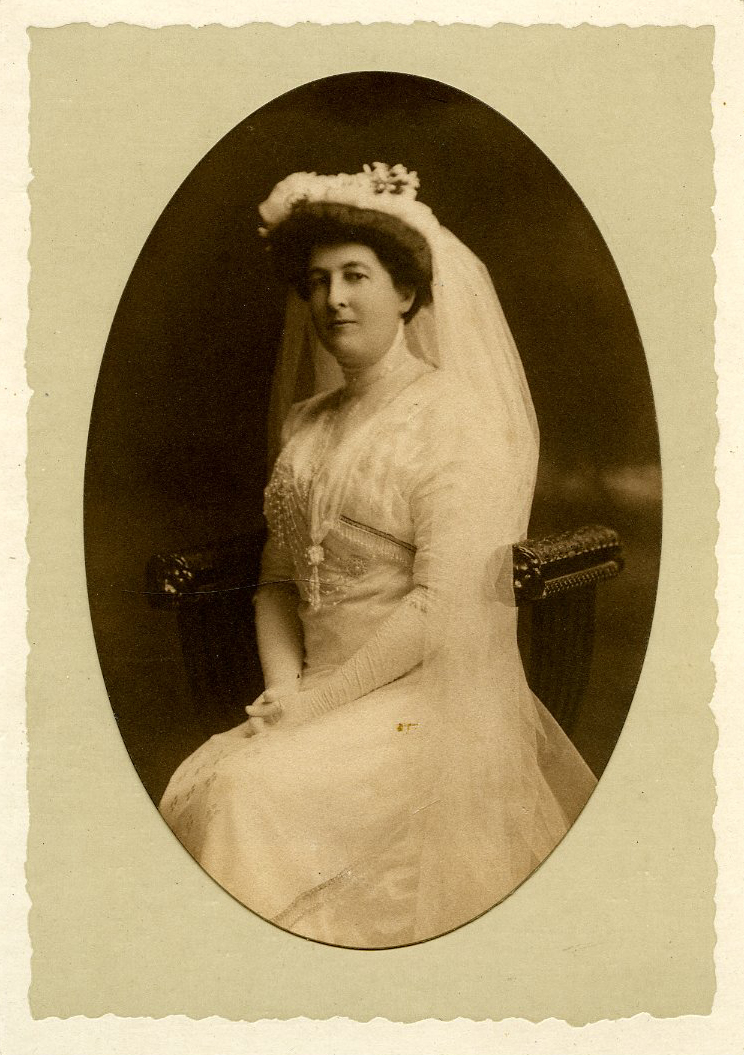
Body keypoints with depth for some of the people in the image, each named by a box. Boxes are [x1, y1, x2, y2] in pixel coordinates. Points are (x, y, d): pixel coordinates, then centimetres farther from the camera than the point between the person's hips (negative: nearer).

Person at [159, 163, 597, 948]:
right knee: (197, 784, -17)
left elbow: (443, 605, -17)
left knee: (254, 790, -25)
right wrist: (283, 690, -5)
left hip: (428, 700, -5)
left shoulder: (456, 417, -9)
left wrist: (316, 702, -14)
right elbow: (278, 578, 12)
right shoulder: (305, 424, 12)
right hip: (322, 699, 6)